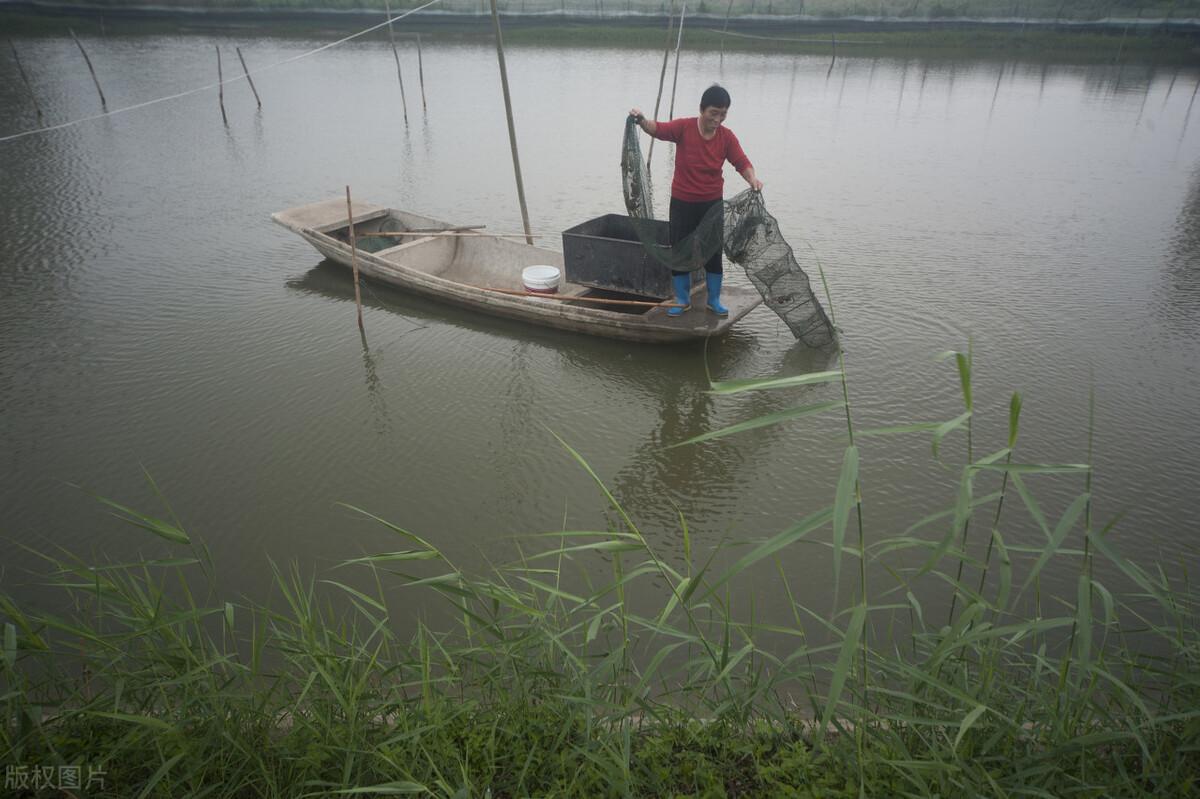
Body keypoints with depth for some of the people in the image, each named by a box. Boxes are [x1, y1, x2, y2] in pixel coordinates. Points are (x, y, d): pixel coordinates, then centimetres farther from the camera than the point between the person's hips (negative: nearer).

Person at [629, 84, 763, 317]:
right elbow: (658, 129, -20)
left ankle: (714, 300, 22)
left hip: (712, 203, 1)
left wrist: (753, 179, -29)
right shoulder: (684, 127, -12)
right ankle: (682, 300, 22)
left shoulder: (726, 136, -6)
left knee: (714, 252, 6)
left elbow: (742, 163, -9)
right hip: (682, 202, -1)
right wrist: (641, 120, -41)